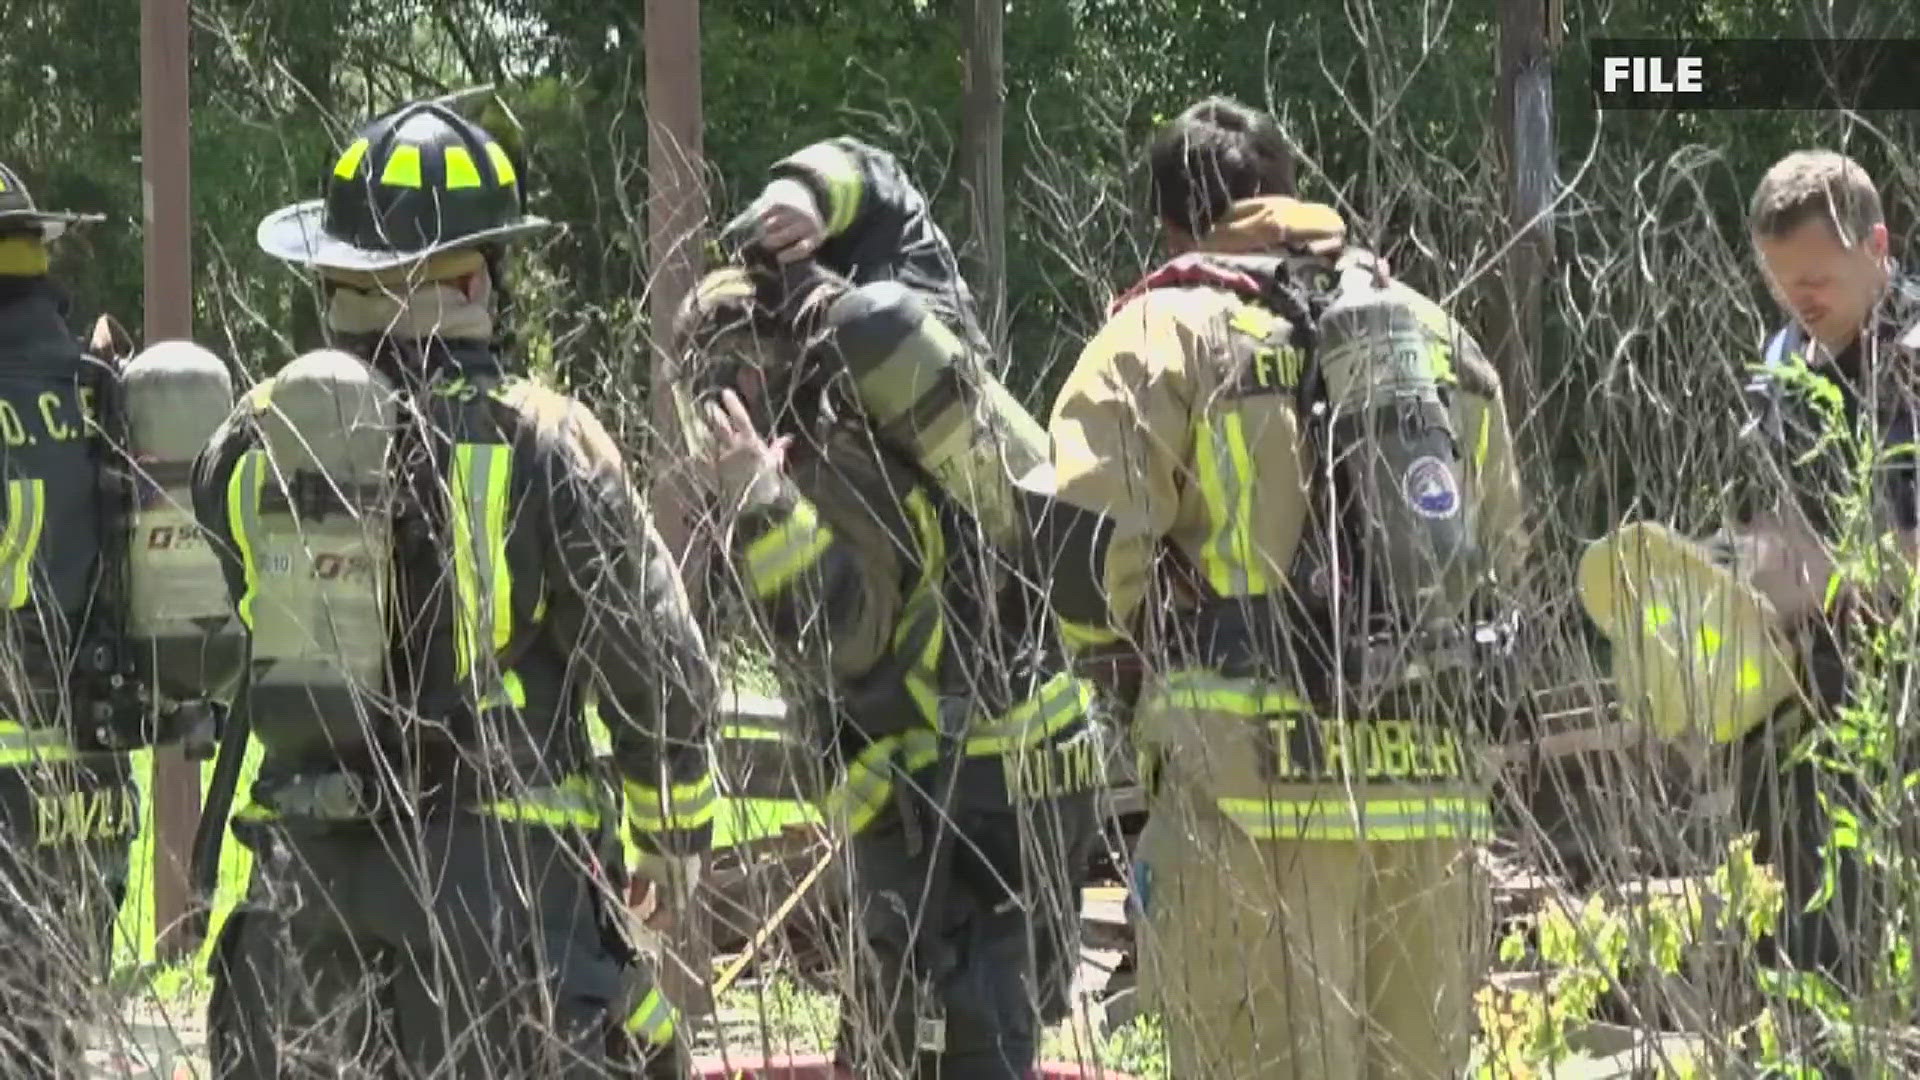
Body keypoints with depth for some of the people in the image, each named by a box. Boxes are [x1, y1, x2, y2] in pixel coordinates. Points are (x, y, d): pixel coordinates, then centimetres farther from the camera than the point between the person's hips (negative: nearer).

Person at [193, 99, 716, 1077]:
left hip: (306, 867, 5)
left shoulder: (250, 443, 3)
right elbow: (656, 663, -6)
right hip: (496, 871, -5)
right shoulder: (539, 443, -11)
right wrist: (674, 829, 10)